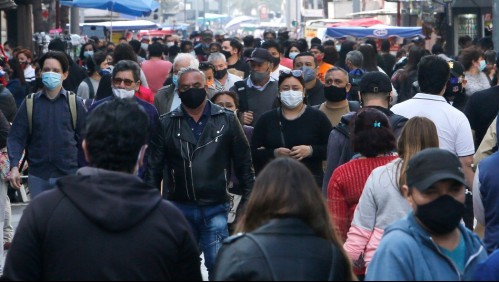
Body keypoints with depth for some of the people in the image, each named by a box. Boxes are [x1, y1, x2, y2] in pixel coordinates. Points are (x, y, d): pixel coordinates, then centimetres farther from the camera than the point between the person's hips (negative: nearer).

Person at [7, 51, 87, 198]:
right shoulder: (30, 103, 2)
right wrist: (14, 166, -14)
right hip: (37, 176, 1)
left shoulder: (75, 103, 0)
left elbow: (84, 139, 4)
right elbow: (16, 137, 0)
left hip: (68, 175, -1)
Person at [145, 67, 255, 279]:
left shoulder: (227, 120, 2)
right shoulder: (166, 124, 3)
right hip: (178, 208, 1)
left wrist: (248, 200, 1)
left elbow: (243, 162, 5)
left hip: (215, 209, -1)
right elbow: (154, 166, 3)